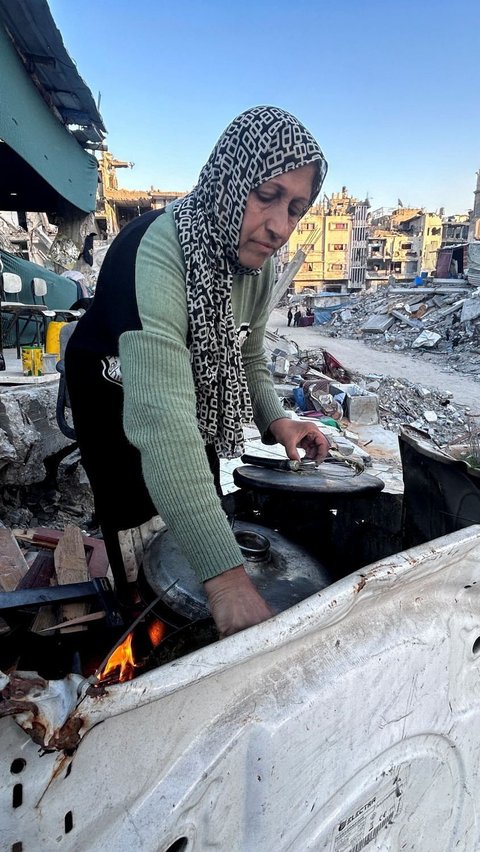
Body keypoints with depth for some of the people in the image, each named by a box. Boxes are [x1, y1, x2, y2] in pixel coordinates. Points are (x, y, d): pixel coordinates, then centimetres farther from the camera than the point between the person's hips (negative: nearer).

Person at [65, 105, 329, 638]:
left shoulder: (258, 264, -14)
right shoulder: (156, 250, -39)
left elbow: (247, 359, 1)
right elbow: (158, 415, -51)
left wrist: (274, 420, -20)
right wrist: (225, 572, -56)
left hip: (193, 397, 7)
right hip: (114, 391, -6)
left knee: (204, 513, 16)